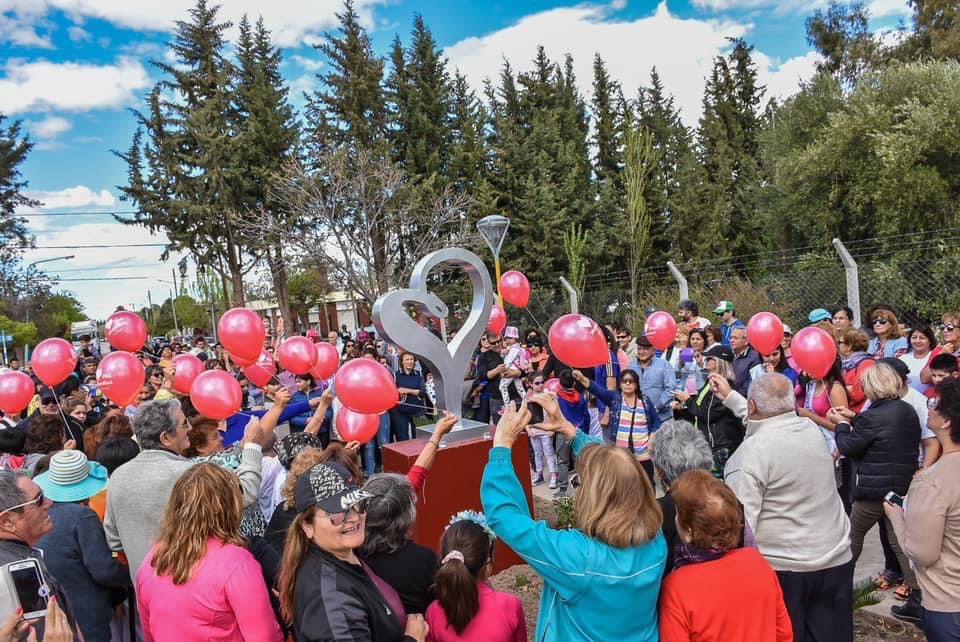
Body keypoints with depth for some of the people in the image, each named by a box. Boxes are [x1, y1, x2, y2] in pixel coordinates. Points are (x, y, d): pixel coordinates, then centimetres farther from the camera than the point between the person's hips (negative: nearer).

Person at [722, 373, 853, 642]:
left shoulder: (752, 450, -20)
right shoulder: (811, 428, -1)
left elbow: (740, 519, -21)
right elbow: (769, 422, 21)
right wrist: (730, 396, 29)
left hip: (781, 568, -6)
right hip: (836, 560, 6)